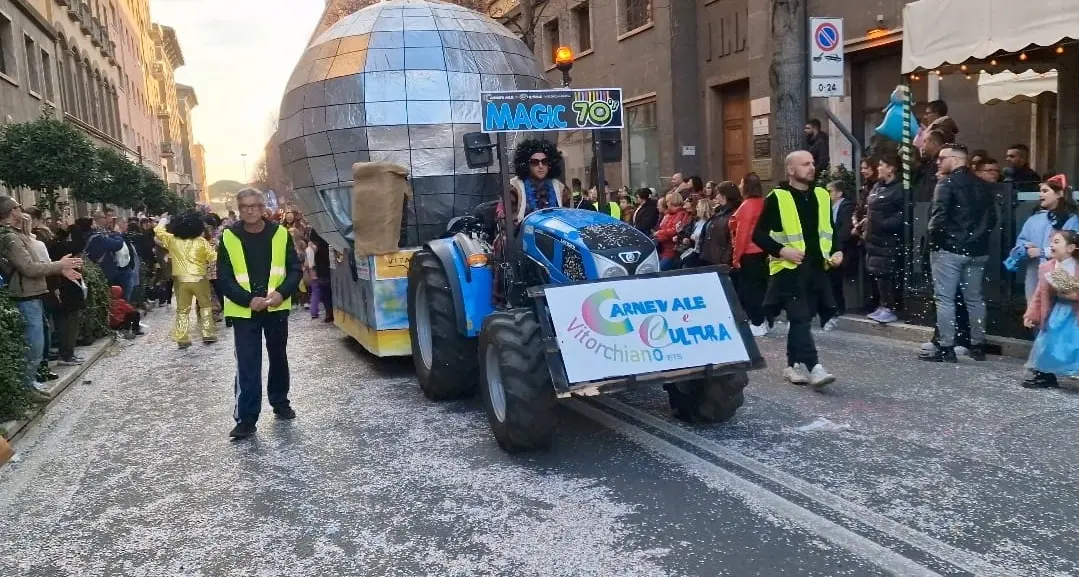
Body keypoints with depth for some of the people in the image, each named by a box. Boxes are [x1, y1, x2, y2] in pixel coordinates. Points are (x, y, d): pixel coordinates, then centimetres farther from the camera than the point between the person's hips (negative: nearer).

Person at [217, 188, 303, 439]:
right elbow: (224, 278, -5)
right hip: (244, 311, -2)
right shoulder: (229, 237, -5)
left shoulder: (280, 234, -2)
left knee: (279, 358, 17)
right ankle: (245, 418, 1)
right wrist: (248, 300, -18)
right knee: (247, 365, -4)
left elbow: (294, 269, 1)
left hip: (277, 308, 2)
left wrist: (282, 293, -16)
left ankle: (280, 402, 35)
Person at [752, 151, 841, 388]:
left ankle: (793, 364, 22)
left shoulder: (822, 195, 12)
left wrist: (836, 251, 5)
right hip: (790, 269, -6)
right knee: (800, 318, -12)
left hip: (817, 268, 6)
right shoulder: (777, 198, -6)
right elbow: (758, 234, -6)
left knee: (802, 318, 11)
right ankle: (814, 368, -16)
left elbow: (829, 230, 22)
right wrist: (781, 250, -19)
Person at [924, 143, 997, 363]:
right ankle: (978, 346, 19)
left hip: (949, 249, -7)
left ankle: (946, 348, -2)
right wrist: (979, 236, 16)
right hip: (977, 250, 7)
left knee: (944, 299, -2)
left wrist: (933, 239, -6)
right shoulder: (981, 185, 12)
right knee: (974, 299, 13)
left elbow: (939, 217, -19)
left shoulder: (947, 182, -10)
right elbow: (992, 218, 12)